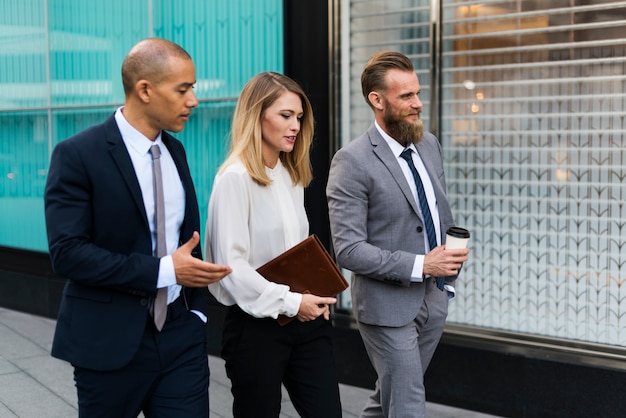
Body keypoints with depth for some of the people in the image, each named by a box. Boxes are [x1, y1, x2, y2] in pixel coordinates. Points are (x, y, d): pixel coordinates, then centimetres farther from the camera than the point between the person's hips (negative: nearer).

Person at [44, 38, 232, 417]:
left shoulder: (175, 150, 8)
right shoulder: (78, 155, -12)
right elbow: (67, 253, -18)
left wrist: (197, 309, 6)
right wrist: (163, 270, -21)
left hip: (181, 334, 5)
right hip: (111, 342, -4)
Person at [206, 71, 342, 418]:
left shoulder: (291, 175, 12)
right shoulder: (235, 178, -12)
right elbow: (231, 264, -18)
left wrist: (316, 295, 1)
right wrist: (289, 303, -18)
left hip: (306, 320, 7)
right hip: (256, 326, -7)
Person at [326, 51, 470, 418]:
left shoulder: (429, 144, 4)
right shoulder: (352, 162, -18)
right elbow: (349, 249, -21)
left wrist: (449, 275, 10)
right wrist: (420, 265, -23)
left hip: (434, 298, 7)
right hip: (389, 304, -6)